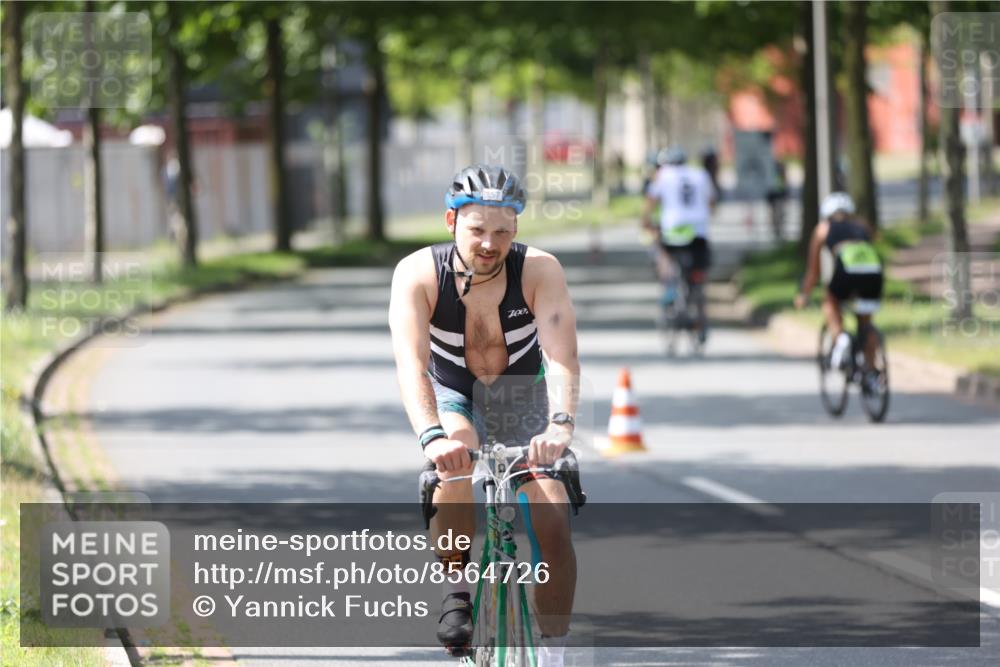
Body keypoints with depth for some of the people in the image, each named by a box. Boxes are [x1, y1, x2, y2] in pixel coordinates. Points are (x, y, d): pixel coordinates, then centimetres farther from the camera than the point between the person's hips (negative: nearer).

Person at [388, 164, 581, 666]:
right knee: (457, 462, -35)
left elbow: (562, 356, -36)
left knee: (553, 522, -18)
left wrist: (560, 424, -55)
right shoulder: (418, 274, -25)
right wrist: (432, 437, -55)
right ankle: (455, 585, -13)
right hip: (452, 398, -1)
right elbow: (410, 363, -37)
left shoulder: (539, 271, -24)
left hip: (521, 399, 1)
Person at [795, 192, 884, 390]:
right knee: (866, 321, 23)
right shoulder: (863, 225, 35)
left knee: (830, 303, 28)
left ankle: (839, 337, 1)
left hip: (846, 269, -3)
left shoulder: (823, 228, 28)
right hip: (874, 270, 3)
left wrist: (804, 295, 48)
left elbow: (813, 270, 34)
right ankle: (871, 372, 12)